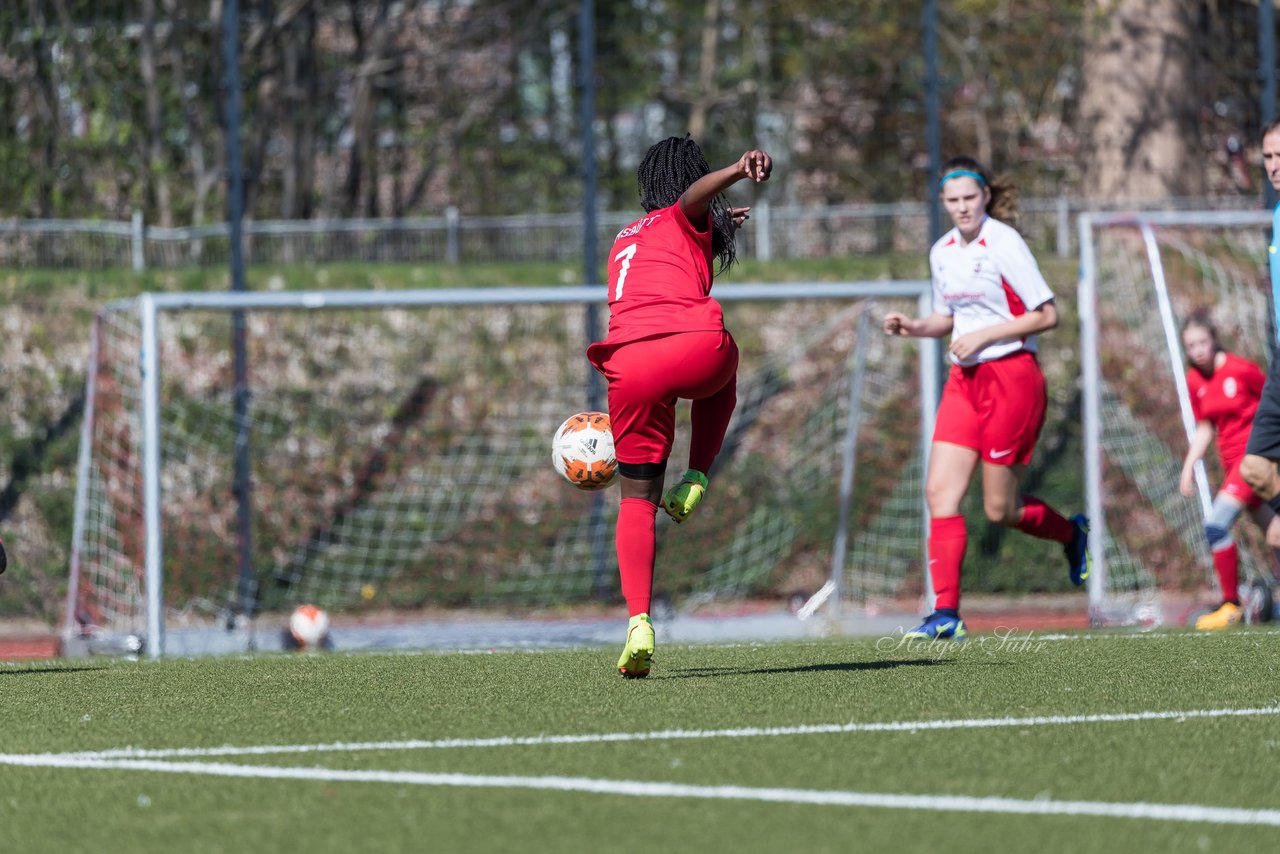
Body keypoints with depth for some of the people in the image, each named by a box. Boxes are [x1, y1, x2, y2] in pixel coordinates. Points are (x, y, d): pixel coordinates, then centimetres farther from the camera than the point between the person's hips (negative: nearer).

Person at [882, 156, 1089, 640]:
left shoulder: (1004, 244, -11)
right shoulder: (942, 252, 10)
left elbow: (1047, 315, -11)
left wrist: (983, 335, -17)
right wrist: (914, 327, 3)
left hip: (1011, 377, -7)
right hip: (964, 381, 7)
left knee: (1000, 509, -1)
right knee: (940, 492, -9)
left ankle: (1073, 533, 31)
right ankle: (946, 614, -10)